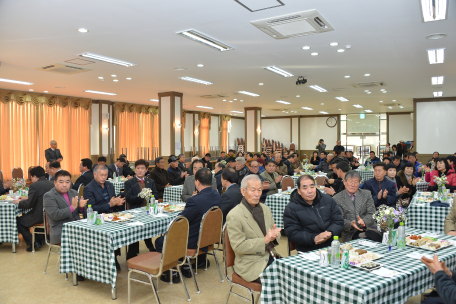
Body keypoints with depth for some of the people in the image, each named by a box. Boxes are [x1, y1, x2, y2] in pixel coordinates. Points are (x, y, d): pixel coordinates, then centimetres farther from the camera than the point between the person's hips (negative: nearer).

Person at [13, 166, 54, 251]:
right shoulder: (51, 184, 6)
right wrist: (27, 198, 23)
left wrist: (19, 202, 5)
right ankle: (40, 239, 28)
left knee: (18, 221, 14)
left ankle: (32, 243, 8)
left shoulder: (34, 186, -16)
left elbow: (29, 204, -14)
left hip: (40, 217, -8)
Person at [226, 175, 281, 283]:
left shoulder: (266, 209, 12)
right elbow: (238, 247, -14)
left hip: (270, 257, 7)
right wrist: (265, 240, -19)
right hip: (251, 265, -7)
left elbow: (276, 234, 18)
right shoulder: (233, 216, -11)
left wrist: (274, 235, -7)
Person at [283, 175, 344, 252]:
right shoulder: (290, 209, 0)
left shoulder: (328, 200, 12)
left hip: (331, 246, 3)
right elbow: (292, 234, -6)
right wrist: (314, 239, -19)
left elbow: (339, 221, 11)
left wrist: (329, 233, -11)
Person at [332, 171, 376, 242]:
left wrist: (364, 221, -17)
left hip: (368, 228, 4)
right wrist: (350, 224, -23)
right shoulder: (336, 199, 5)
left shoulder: (366, 194, 15)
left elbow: (372, 213, 6)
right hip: (350, 234, -3)